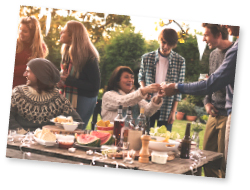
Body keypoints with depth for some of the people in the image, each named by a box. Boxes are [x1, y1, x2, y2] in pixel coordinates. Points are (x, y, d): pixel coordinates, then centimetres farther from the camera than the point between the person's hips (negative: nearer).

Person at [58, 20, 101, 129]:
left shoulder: (89, 57, -17)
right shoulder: (66, 52, 7)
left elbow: (95, 86, -19)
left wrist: (68, 80, -21)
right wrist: (60, 81, -1)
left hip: (83, 101, -7)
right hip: (67, 99, 7)